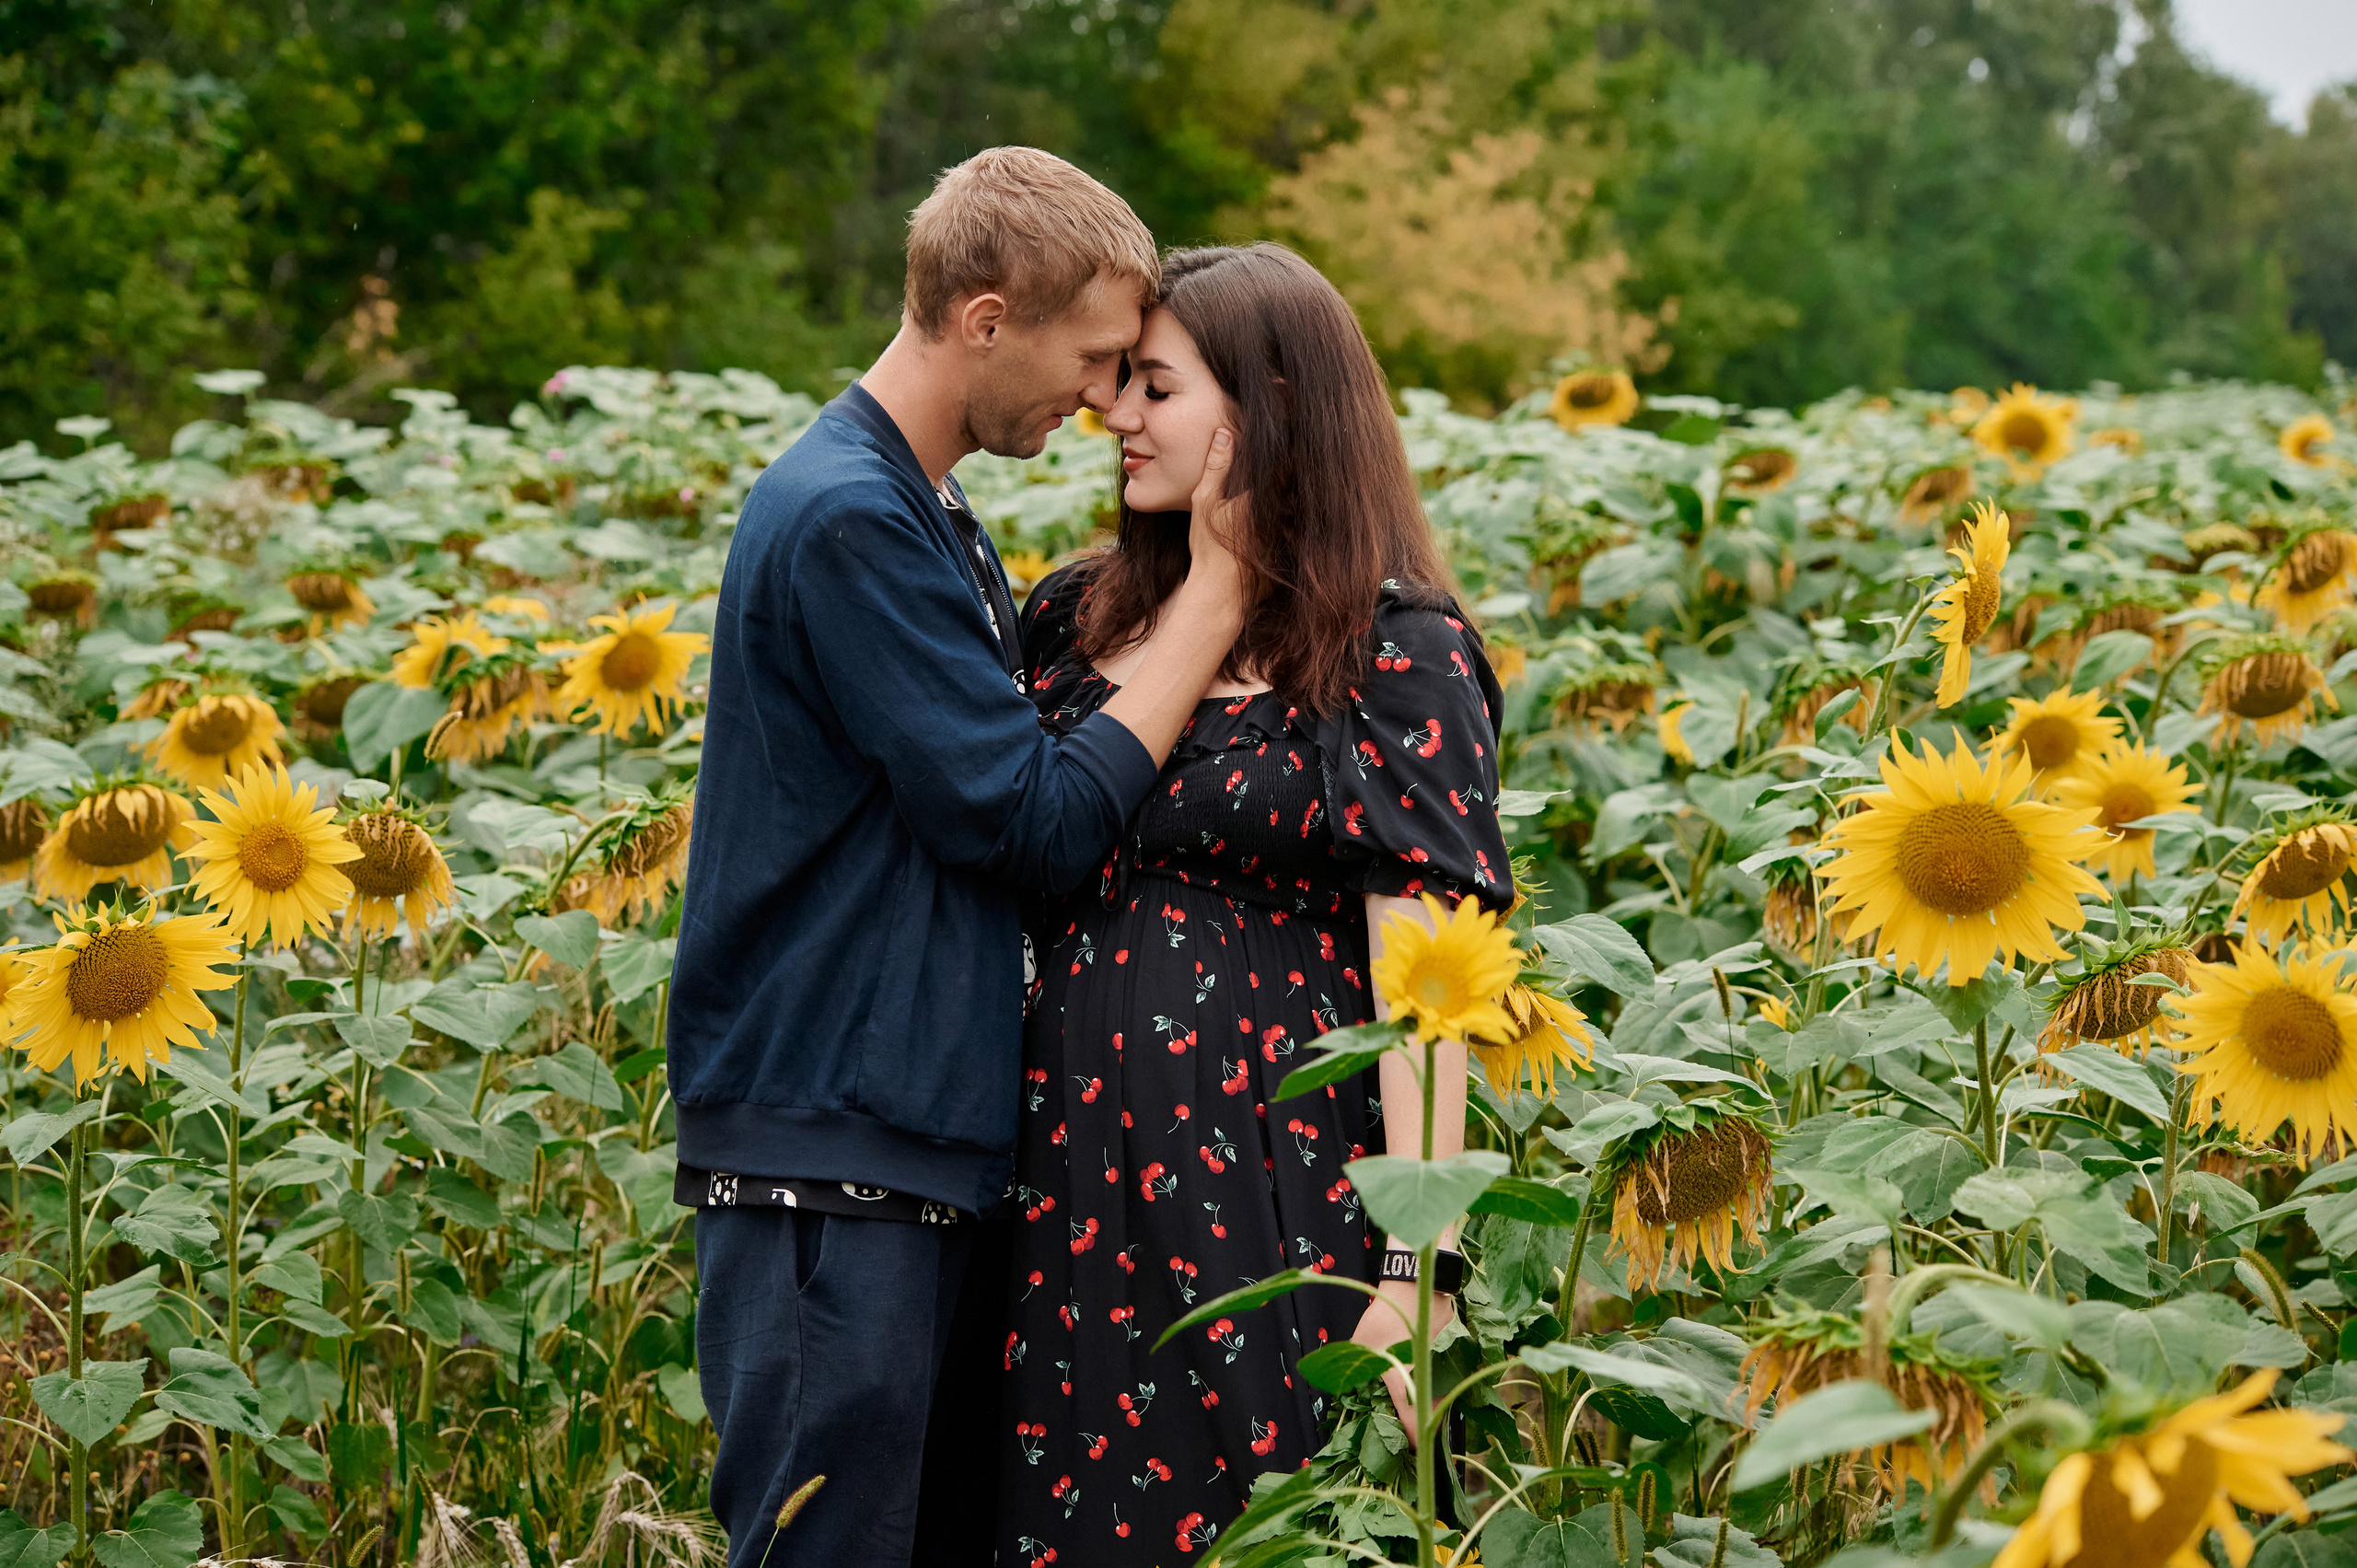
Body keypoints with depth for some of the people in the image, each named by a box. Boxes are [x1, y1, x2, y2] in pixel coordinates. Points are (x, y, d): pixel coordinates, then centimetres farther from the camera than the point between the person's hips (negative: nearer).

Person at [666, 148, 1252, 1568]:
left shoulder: (930, 521, 15)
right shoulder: (844, 519, -16)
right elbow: (1033, 821, -17)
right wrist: (1218, 588, -11)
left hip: (920, 1142, 10)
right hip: (822, 1152, -10)